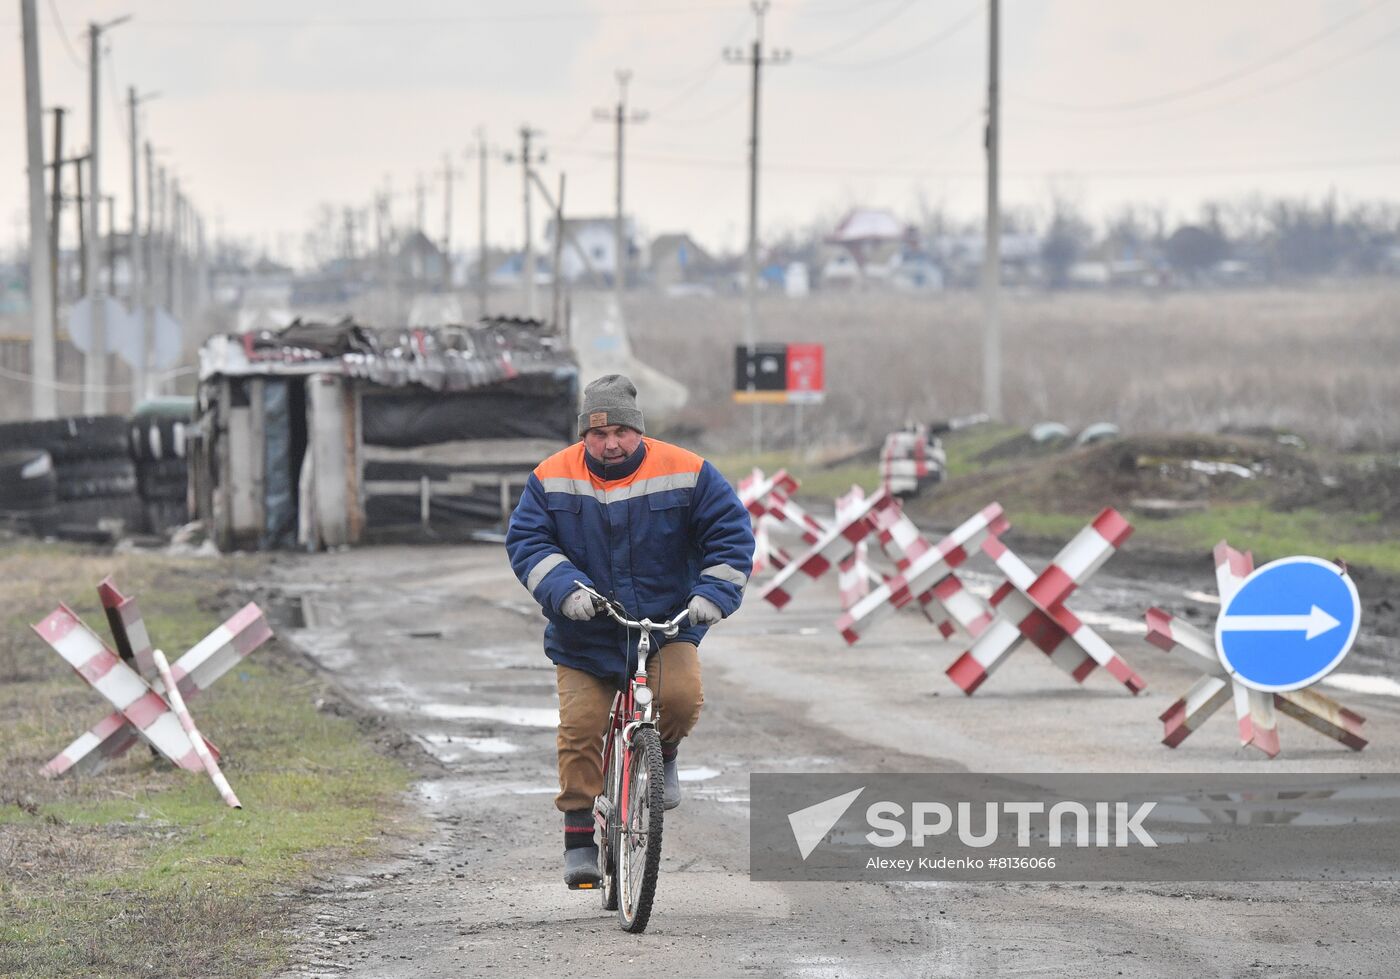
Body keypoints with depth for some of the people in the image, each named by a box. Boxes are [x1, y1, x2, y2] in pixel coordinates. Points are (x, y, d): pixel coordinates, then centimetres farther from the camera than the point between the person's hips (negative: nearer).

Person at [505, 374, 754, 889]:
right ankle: (580, 837, 4)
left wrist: (713, 592, -17)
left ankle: (661, 756, 7)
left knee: (681, 697, -26)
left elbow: (730, 532, -3)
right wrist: (565, 589, -22)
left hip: (668, 627, -1)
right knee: (580, 731, -9)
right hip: (585, 638, 1)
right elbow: (526, 541, -5)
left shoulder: (686, 473, -6)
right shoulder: (551, 480, -3)